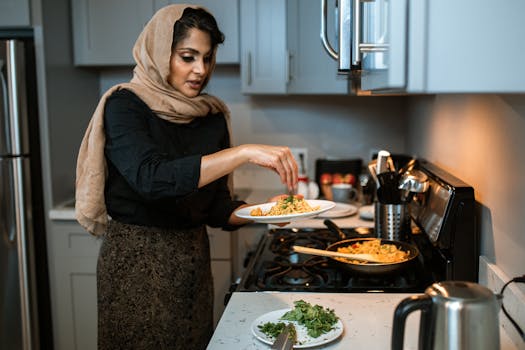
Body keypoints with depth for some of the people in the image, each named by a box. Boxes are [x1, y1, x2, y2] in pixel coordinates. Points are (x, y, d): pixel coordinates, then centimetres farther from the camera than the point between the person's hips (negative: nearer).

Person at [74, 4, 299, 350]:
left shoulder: (212, 115, 4)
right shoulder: (125, 105, -11)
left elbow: (216, 209, 6)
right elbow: (152, 178, -30)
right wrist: (245, 152, -32)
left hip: (194, 259, 5)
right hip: (136, 261, -5)